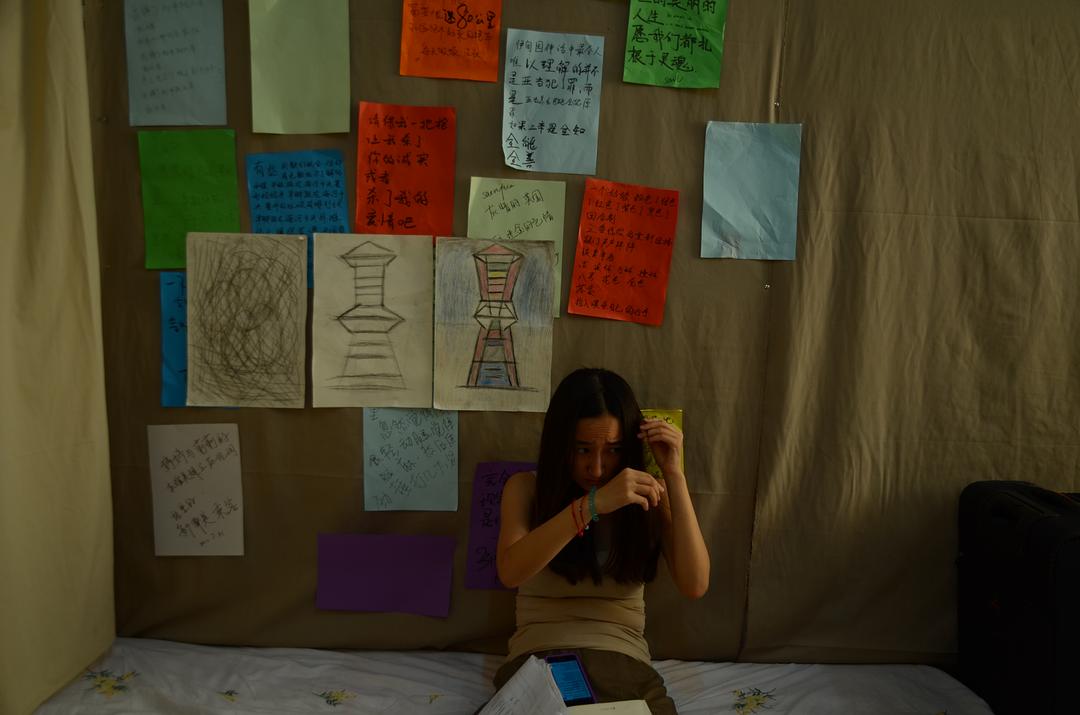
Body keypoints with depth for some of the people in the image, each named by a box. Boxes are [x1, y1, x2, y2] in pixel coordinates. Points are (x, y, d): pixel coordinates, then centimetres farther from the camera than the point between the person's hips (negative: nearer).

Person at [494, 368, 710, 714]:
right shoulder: (526, 487, 3)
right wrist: (592, 504, -25)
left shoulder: (649, 494, 6)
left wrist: (674, 475, -11)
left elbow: (694, 585, -6)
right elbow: (510, 572, -16)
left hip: (625, 663, 1)